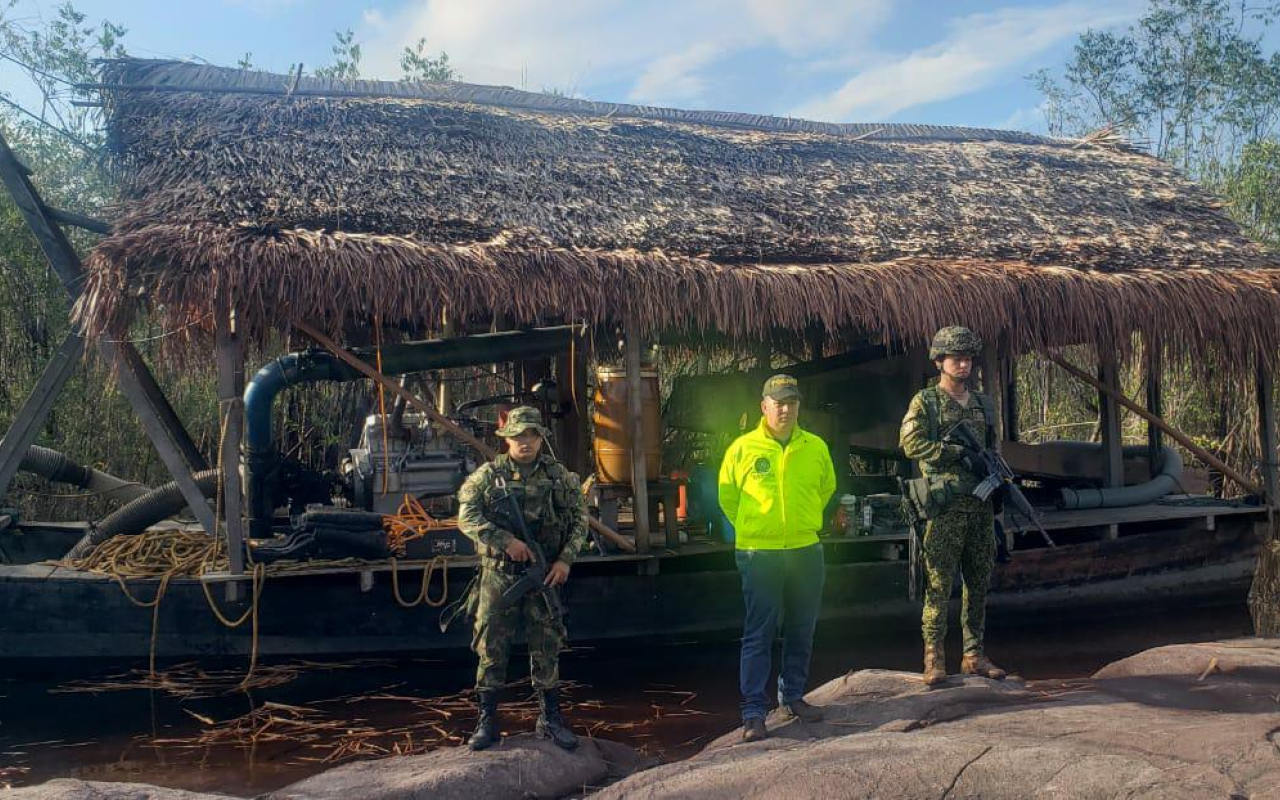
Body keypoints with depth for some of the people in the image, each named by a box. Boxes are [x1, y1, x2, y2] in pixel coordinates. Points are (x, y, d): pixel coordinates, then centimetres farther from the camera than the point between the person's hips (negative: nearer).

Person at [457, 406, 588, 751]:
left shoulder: (559, 475, 4)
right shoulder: (488, 475, 0)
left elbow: (579, 518, 7)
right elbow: (467, 516, -8)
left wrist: (566, 559, -4)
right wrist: (505, 540, -18)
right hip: (498, 573, -1)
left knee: (547, 648, 7)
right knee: (491, 646, 2)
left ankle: (550, 719, 19)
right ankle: (487, 721, 13)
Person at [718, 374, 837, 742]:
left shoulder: (816, 447, 3)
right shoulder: (742, 448, -5)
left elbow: (827, 488, 20)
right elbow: (727, 497, 6)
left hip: (806, 552, 4)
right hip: (759, 555, -3)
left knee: (801, 632, 14)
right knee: (758, 635, -1)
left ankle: (793, 697, 30)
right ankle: (754, 712, 4)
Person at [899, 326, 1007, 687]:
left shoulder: (983, 404, 17)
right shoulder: (925, 401, 1)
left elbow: (992, 452, 23)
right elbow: (911, 443, -13)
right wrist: (959, 453, -18)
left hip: (981, 507, 6)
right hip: (945, 507, -5)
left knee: (979, 583, 9)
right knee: (939, 583, -5)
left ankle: (973, 655, 18)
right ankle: (934, 657, 2)